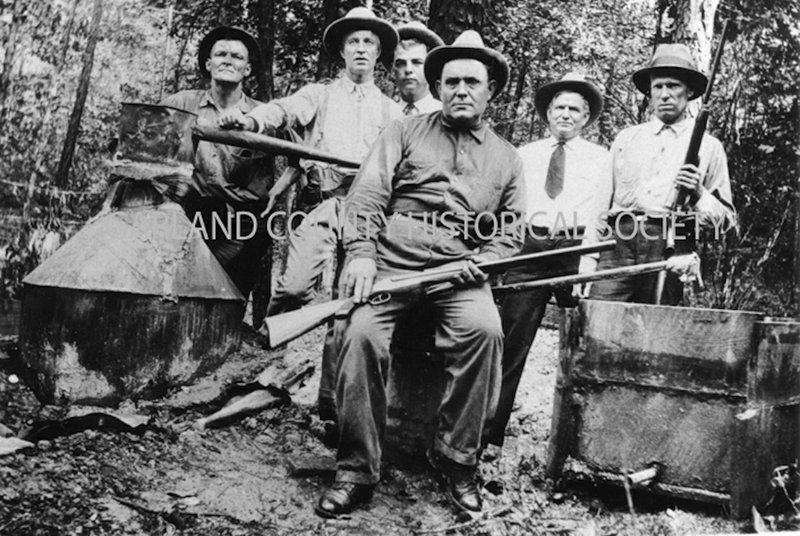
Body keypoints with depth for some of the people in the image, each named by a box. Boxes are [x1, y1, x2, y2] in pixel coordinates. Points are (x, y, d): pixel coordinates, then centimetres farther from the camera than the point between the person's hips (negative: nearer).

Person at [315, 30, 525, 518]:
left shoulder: (506, 158, 22)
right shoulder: (405, 133, 16)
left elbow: (511, 230, 18)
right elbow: (366, 198, 5)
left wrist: (479, 262, -3)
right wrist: (362, 254, -10)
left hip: (461, 270, 1)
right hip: (391, 262, -1)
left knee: (485, 331, -29)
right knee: (362, 335, -26)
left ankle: (458, 459, -10)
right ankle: (357, 471, -11)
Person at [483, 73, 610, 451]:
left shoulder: (600, 158, 14)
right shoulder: (524, 155, 20)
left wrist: (590, 256, -12)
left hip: (576, 248, -1)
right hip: (528, 247, 1)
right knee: (511, 341, -3)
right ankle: (490, 434, 2)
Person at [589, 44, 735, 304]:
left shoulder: (708, 147, 14)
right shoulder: (626, 138, 20)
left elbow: (726, 219, 13)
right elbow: (602, 198, 18)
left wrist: (698, 195, -7)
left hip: (671, 245, -1)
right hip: (619, 241, 1)